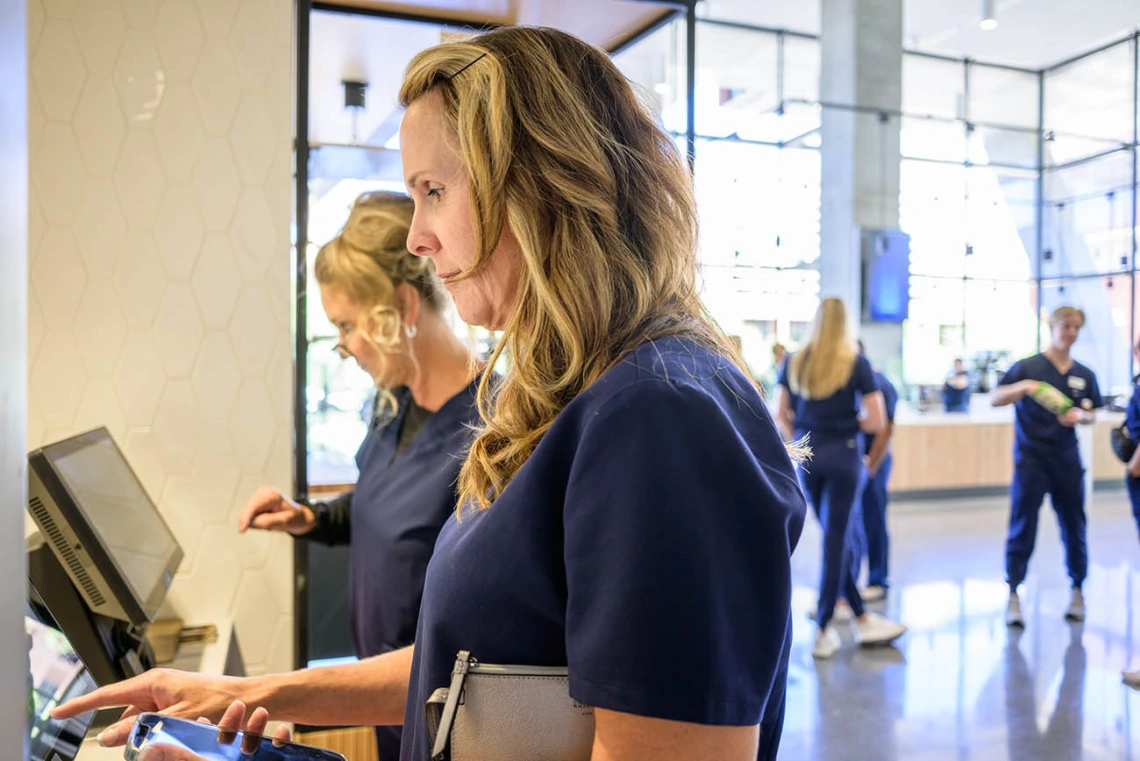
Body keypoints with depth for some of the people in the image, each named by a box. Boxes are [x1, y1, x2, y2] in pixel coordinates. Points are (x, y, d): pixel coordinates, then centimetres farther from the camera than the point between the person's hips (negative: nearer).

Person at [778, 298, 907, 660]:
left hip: (806, 456, 4)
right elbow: (876, 421, -8)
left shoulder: (795, 362, 4)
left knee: (837, 537, 17)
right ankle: (823, 631, 10)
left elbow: (784, 415, 8)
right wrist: (848, 423, 9)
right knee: (837, 540, 4)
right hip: (843, 455, -4)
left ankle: (862, 618, 27)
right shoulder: (856, 363, -5)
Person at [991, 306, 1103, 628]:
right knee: (1022, 529, -4)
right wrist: (1022, 387, -21)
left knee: (1074, 529, 10)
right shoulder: (1028, 367, -2)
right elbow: (994, 399, -3)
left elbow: (1091, 414, 15)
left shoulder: (1084, 375, 9)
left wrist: (1079, 416, -8)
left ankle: (1077, 591, 27)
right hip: (1031, 459, -3)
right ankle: (1013, 596, 3)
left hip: (1067, 460, 4)